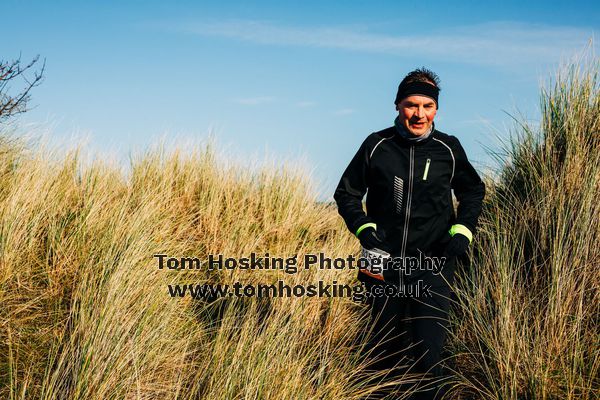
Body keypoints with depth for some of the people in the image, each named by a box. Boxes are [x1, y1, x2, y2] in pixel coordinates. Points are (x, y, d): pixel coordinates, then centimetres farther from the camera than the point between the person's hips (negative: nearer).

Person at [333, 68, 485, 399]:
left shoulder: (448, 148, -1)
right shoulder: (377, 145, -2)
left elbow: (473, 190, 15)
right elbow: (346, 192, 7)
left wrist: (463, 229, -2)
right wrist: (362, 226, -9)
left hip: (433, 265, -1)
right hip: (384, 263, 1)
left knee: (427, 356, -3)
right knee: (382, 352, 15)